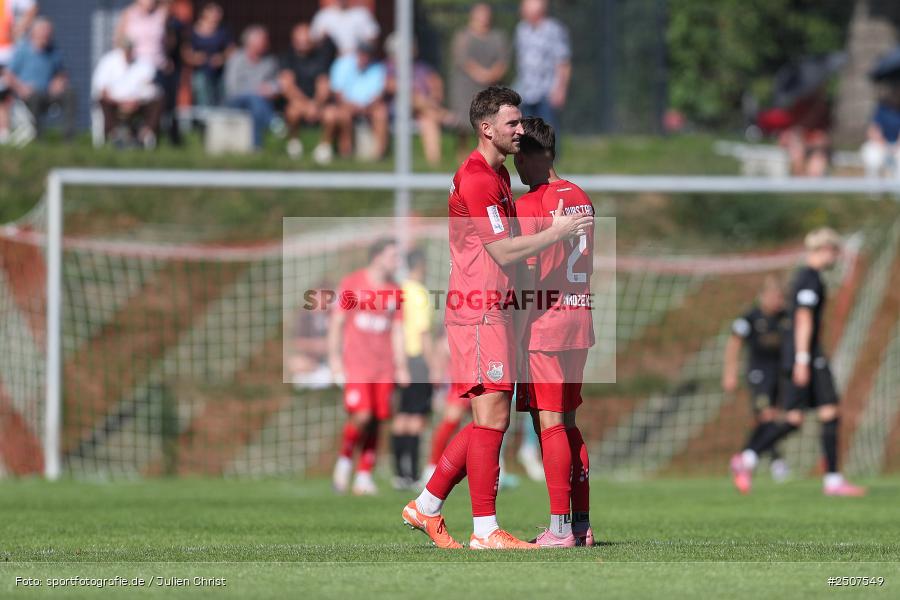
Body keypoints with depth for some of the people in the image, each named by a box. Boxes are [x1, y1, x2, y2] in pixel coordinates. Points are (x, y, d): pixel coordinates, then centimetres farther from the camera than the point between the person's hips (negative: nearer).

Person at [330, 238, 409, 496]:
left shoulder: (394, 292, 11)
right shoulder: (352, 284, -1)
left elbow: (397, 330, 14)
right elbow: (337, 322, 2)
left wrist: (401, 367, 8)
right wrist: (334, 358, -4)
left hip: (383, 366, 4)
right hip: (356, 365, -4)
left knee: (375, 422, 0)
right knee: (361, 416, -17)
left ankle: (364, 476, 7)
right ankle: (344, 460, 6)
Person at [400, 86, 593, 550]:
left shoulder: (498, 175, 18)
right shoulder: (476, 178, -15)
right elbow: (503, 252, -17)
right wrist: (556, 233, -11)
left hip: (491, 313, 10)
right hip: (480, 314, -10)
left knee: (490, 420, 11)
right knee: (491, 416, -9)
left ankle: (426, 506, 17)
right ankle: (485, 530, -8)